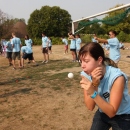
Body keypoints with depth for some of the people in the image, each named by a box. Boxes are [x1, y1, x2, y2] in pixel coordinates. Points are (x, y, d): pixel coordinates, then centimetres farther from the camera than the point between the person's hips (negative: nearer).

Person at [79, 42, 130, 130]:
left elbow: (112, 112, -28)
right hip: (102, 113, 4)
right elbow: (90, 107, -18)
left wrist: (94, 93, -41)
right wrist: (94, 84, -32)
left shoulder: (117, 77, -30)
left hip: (122, 117, -3)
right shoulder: (86, 75, -17)